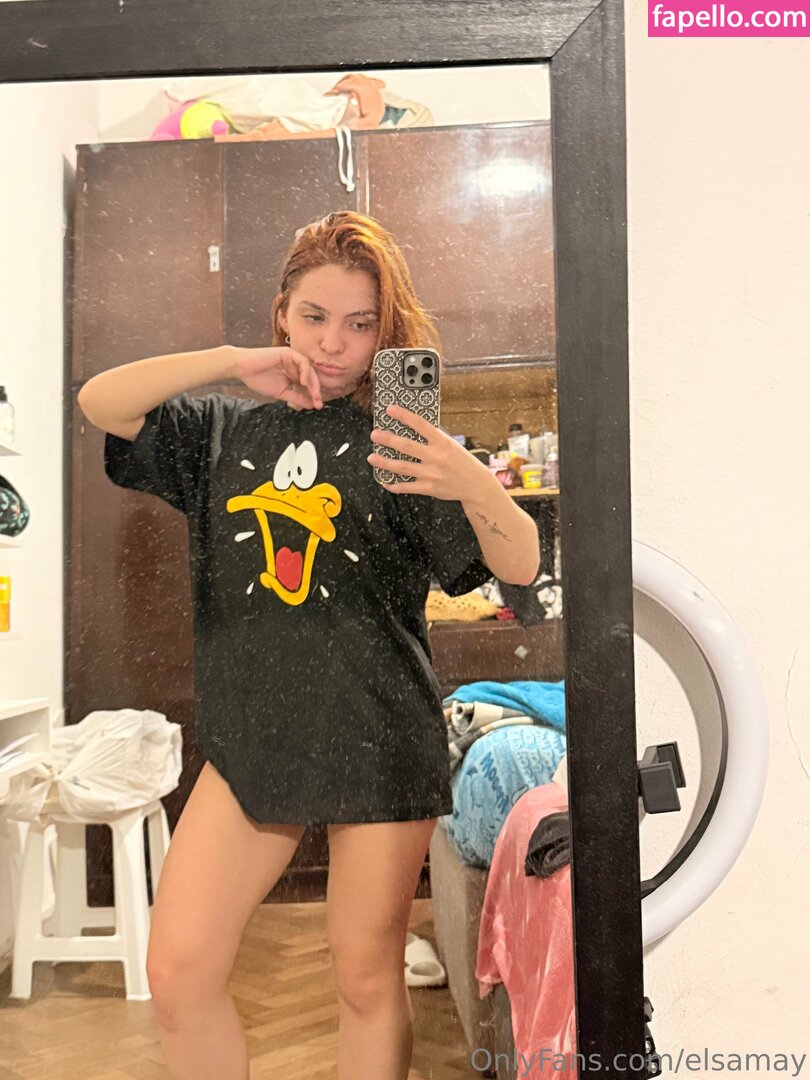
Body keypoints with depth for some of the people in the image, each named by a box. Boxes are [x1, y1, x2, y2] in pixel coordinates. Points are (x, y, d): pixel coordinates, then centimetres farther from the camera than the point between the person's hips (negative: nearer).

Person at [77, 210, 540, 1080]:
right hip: (251, 737, 3)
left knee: (367, 981, 9)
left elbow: (520, 566, -11)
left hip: (379, 746, -2)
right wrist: (234, 361, -15)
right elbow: (100, 402, -4)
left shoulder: (399, 443, -2)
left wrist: (473, 482, -33)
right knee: (177, 973, -1)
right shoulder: (225, 431, 8)